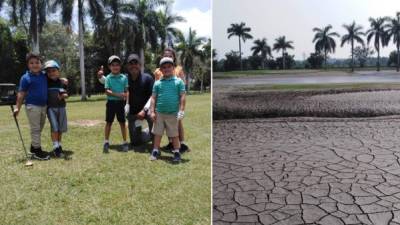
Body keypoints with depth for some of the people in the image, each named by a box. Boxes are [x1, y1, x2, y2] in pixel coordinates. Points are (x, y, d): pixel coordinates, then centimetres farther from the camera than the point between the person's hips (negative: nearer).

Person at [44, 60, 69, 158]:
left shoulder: (62, 82, 4)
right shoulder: (46, 82, -1)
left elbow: (66, 94, 5)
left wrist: (63, 96, -12)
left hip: (61, 107, 3)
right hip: (50, 107, -3)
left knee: (61, 128, 7)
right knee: (54, 127, -10)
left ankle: (59, 145, 22)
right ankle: (55, 148, -4)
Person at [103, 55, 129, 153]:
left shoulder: (124, 77, 3)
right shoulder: (108, 78, -2)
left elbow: (126, 91, 3)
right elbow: (107, 91, -10)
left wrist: (127, 101, -11)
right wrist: (118, 95, -21)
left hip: (121, 102, 1)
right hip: (111, 102, -1)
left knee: (122, 122, 7)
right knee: (109, 122, 6)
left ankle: (125, 142, 16)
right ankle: (106, 142, 15)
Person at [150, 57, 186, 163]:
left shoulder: (178, 81, 0)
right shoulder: (157, 83, 6)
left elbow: (182, 97, -2)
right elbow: (153, 98, 7)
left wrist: (181, 110, -8)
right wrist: (152, 111, 0)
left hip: (173, 113, -2)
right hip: (159, 113, 2)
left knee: (174, 134, 8)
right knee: (157, 133, 11)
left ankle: (177, 152, 19)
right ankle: (155, 151, 22)